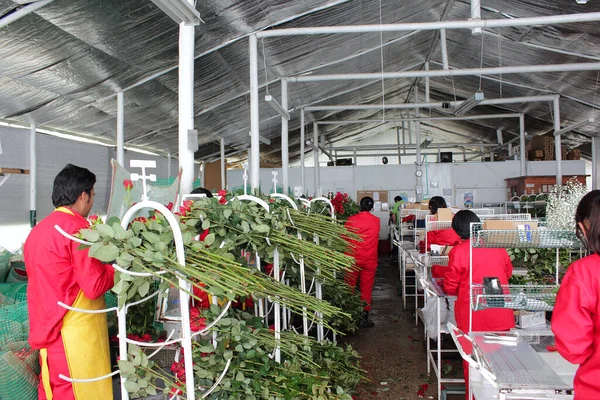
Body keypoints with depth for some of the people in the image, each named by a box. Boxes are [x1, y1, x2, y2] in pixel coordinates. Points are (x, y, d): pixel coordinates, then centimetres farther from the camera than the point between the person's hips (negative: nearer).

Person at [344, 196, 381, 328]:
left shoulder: (351, 220, -7)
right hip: (369, 260, 1)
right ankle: (364, 318, 10)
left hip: (353, 259, -1)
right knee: (366, 289, 7)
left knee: (349, 288, 11)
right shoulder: (376, 221, -2)